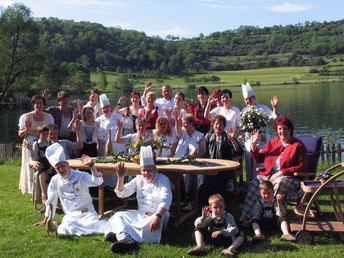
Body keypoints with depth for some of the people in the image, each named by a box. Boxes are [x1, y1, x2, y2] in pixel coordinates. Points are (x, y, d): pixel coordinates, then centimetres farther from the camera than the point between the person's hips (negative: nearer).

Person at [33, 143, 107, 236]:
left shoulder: (81, 176, 1)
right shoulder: (55, 180, 9)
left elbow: (97, 181, -16)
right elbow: (50, 201, 19)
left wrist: (91, 165, -30)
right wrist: (46, 221, 23)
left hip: (87, 212, -3)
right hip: (71, 215, 3)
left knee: (92, 225, -34)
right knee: (65, 229, -31)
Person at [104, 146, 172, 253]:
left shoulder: (163, 179, -2)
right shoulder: (139, 180, 13)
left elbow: (166, 199, -18)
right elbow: (121, 193, 12)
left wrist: (158, 216, -35)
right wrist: (120, 177, -6)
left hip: (158, 214, -5)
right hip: (141, 214, 5)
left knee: (148, 226, -39)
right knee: (118, 215, -19)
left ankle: (119, 234, -38)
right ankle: (126, 239, -46)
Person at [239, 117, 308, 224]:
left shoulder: (298, 145, 3)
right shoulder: (272, 143, 19)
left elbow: (302, 167, -4)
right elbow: (258, 159, 21)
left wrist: (281, 173, -12)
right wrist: (254, 145, 4)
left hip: (289, 176, -4)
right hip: (268, 174, 4)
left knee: (278, 184, -38)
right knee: (255, 183, -24)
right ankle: (245, 216, -28)